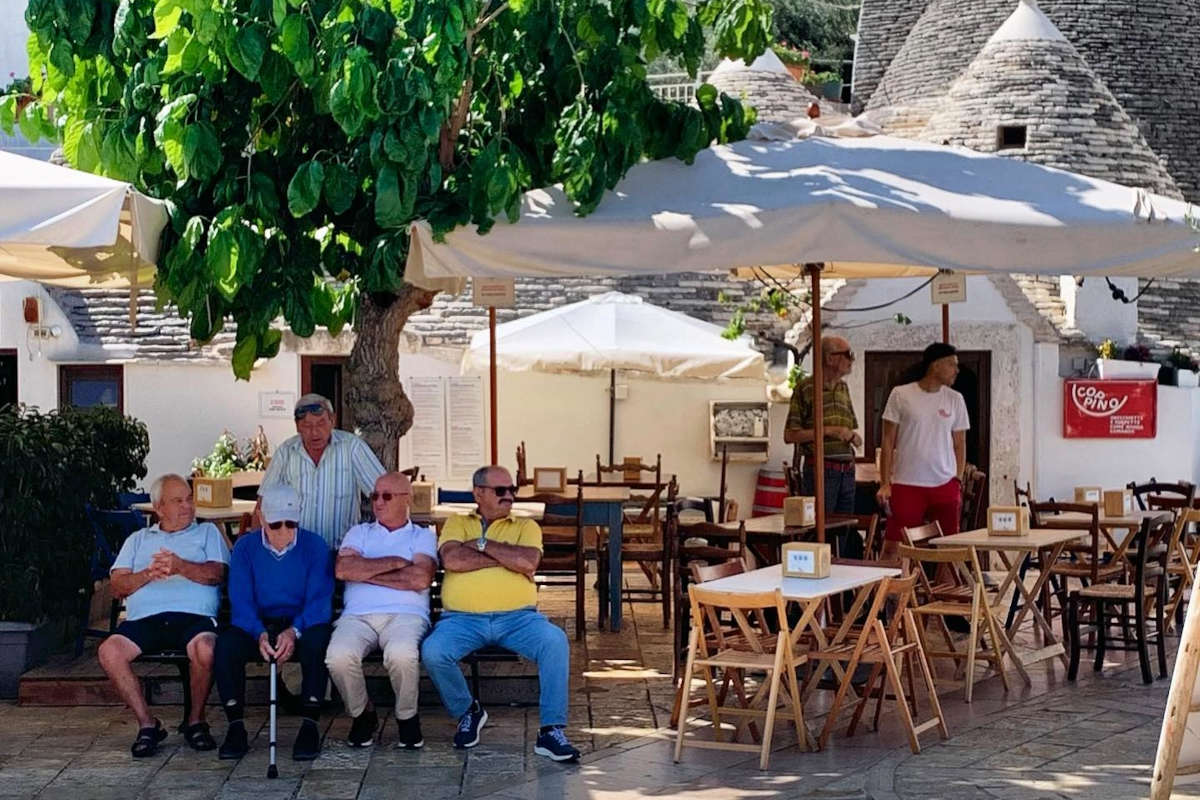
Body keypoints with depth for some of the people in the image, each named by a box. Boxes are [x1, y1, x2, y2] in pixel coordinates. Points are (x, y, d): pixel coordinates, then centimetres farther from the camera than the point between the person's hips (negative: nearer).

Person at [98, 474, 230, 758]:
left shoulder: (207, 532, 24)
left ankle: (196, 721, -9)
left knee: (205, 650, -36)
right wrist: (148, 574, -6)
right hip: (144, 617, 2)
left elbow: (217, 574, 5)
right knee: (109, 652, -28)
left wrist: (181, 566, -13)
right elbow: (117, 587, 14)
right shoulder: (138, 540, 28)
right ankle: (147, 724, -13)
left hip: (193, 615, -2)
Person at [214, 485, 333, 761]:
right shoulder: (245, 547, 3)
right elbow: (240, 601, -4)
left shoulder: (314, 546, 0)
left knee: (317, 640, -36)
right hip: (258, 625, 1)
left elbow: (319, 600, -8)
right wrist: (259, 634, -25)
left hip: (302, 625, -1)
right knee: (225, 644, -30)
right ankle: (236, 726, -20)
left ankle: (310, 726, -28)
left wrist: (294, 632, -27)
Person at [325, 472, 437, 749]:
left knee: (401, 654, -38)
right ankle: (362, 714, -3)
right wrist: (394, 563, 0)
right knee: (339, 656, -32)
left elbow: (421, 578, -4)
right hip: (358, 615, 2)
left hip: (405, 614, -2)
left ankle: (407, 717, -8)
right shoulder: (359, 532, 24)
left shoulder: (422, 536, 17)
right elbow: (343, 569, 2)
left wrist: (366, 572, 0)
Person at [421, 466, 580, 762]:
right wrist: (508, 558, -3)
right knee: (432, 651, -29)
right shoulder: (457, 523, 16)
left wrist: (482, 543, -1)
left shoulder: (526, 526, 18)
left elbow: (529, 562, -5)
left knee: (555, 641, -29)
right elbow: (452, 560, -6)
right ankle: (467, 711, 1)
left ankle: (552, 731, -23)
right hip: (463, 617, 0)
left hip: (517, 616, 0)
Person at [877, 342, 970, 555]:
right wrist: (885, 483, -5)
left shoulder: (955, 400, 9)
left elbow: (959, 444, 13)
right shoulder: (900, 395, -1)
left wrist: (958, 480, 2)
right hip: (906, 485, -3)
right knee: (894, 546, -4)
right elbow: (888, 442, 1)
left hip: (945, 484, 3)